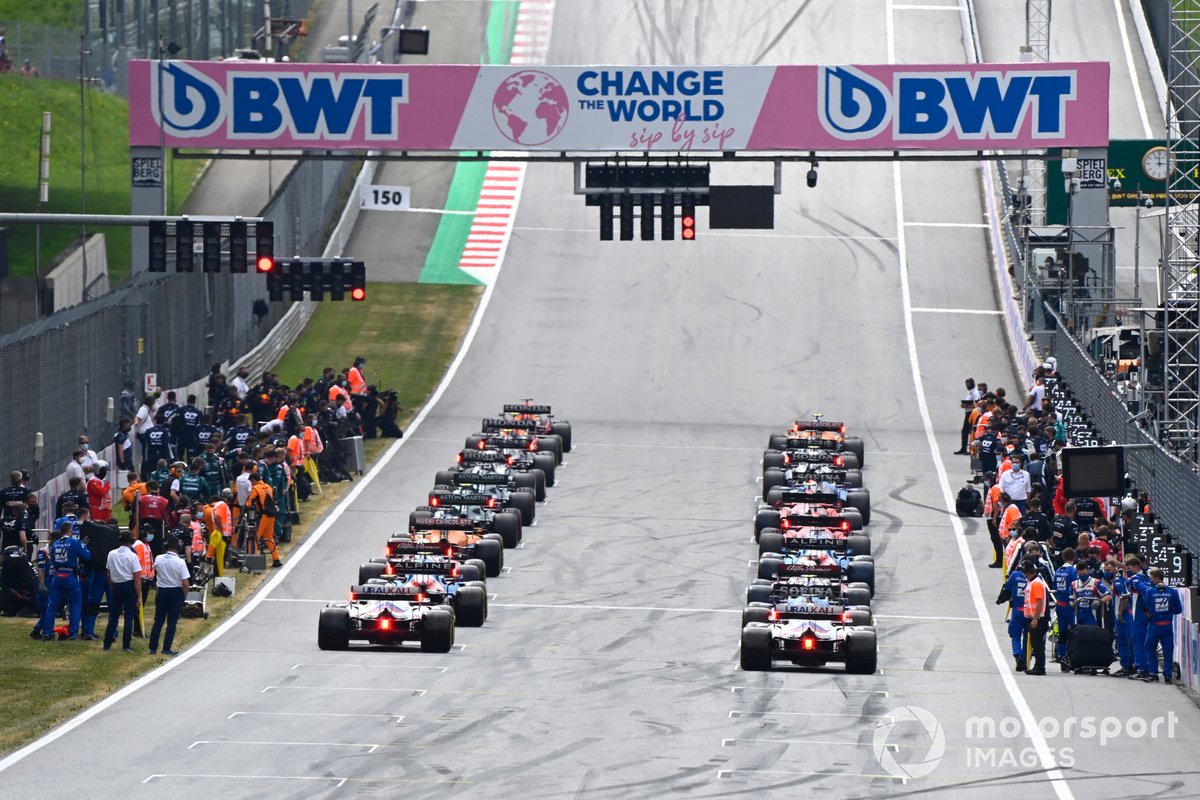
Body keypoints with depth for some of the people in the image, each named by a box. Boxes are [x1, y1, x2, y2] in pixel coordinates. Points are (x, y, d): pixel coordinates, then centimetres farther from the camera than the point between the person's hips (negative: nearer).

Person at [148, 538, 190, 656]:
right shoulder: (180, 562, -15)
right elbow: (185, 583, -16)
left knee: (158, 621, 12)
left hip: (162, 592, 3)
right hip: (176, 593, -3)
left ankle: (153, 648, 13)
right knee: (172, 622, 4)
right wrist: (184, 596, 0)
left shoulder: (158, 559, -4)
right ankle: (166, 649, 2)